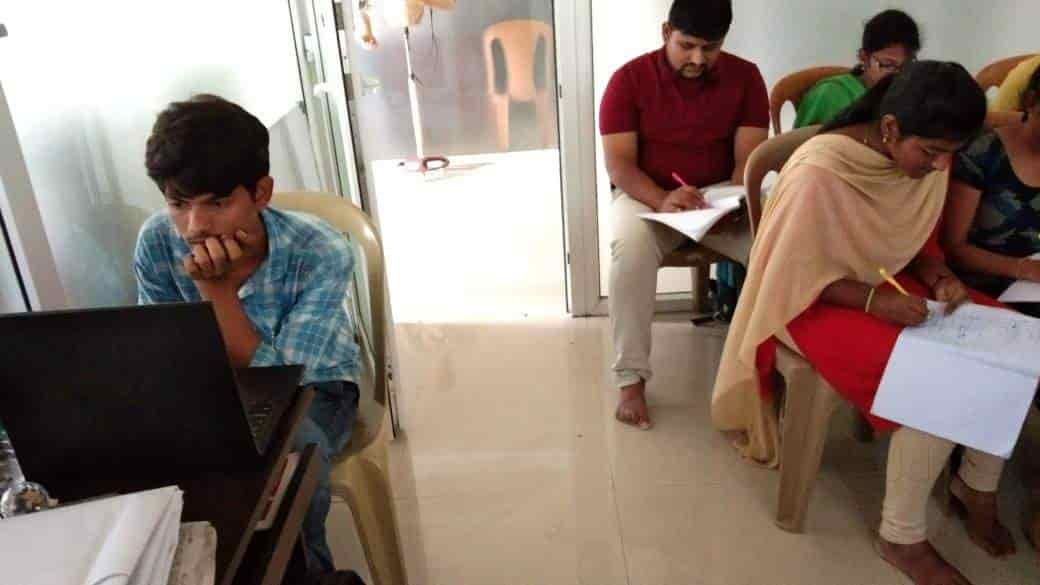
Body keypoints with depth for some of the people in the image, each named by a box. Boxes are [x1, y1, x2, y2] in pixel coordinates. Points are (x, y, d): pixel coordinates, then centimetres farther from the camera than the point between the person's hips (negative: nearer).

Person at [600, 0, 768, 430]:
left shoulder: (745, 77, 0)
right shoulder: (629, 78, -7)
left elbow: (750, 156, -6)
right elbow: (618, 163, -14)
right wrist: (662, 200, -32)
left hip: (723, 196, 3)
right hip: (646, 195, -2)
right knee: (631, 248, -36)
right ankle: (631, 378, -27)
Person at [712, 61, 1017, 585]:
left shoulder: (926, 159, -5)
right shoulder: (818, 172, -28)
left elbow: (920, 235, 11)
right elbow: (796, 275, -20)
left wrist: (939, 276, -9)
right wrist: (873, 300, -30)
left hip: (894, 284, 8)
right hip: (821, 302, -7)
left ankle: (978, 484, 15)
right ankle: (902, 537, -5)